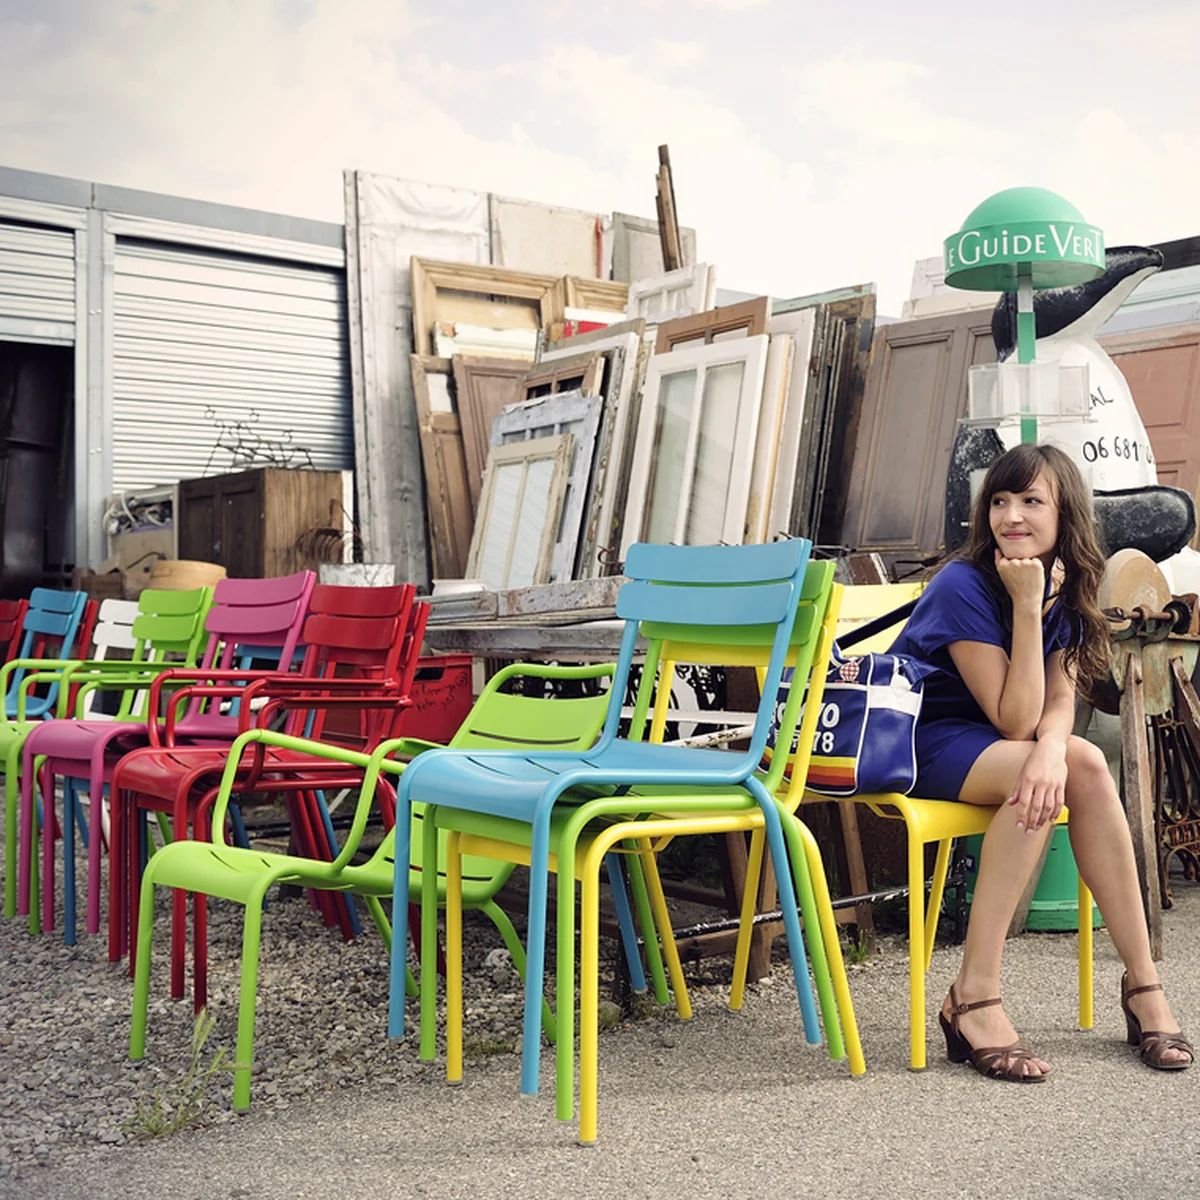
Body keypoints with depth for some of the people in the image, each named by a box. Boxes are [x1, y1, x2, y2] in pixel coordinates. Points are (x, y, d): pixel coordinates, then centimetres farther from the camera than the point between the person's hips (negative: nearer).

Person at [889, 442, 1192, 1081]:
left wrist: (1052, 748, -33)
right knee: (1034, 776, -32)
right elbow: (1015, 720, -23)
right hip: (913, 741, -6)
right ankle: (975, 998, -31)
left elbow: (1059, 703, -10)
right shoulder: (962, 587, -21)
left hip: (986, 740, 6)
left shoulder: (1063, 590, 0)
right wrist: (1027, 605, -28)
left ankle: (1142, 982, -16)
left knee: (1085, 764, -23)